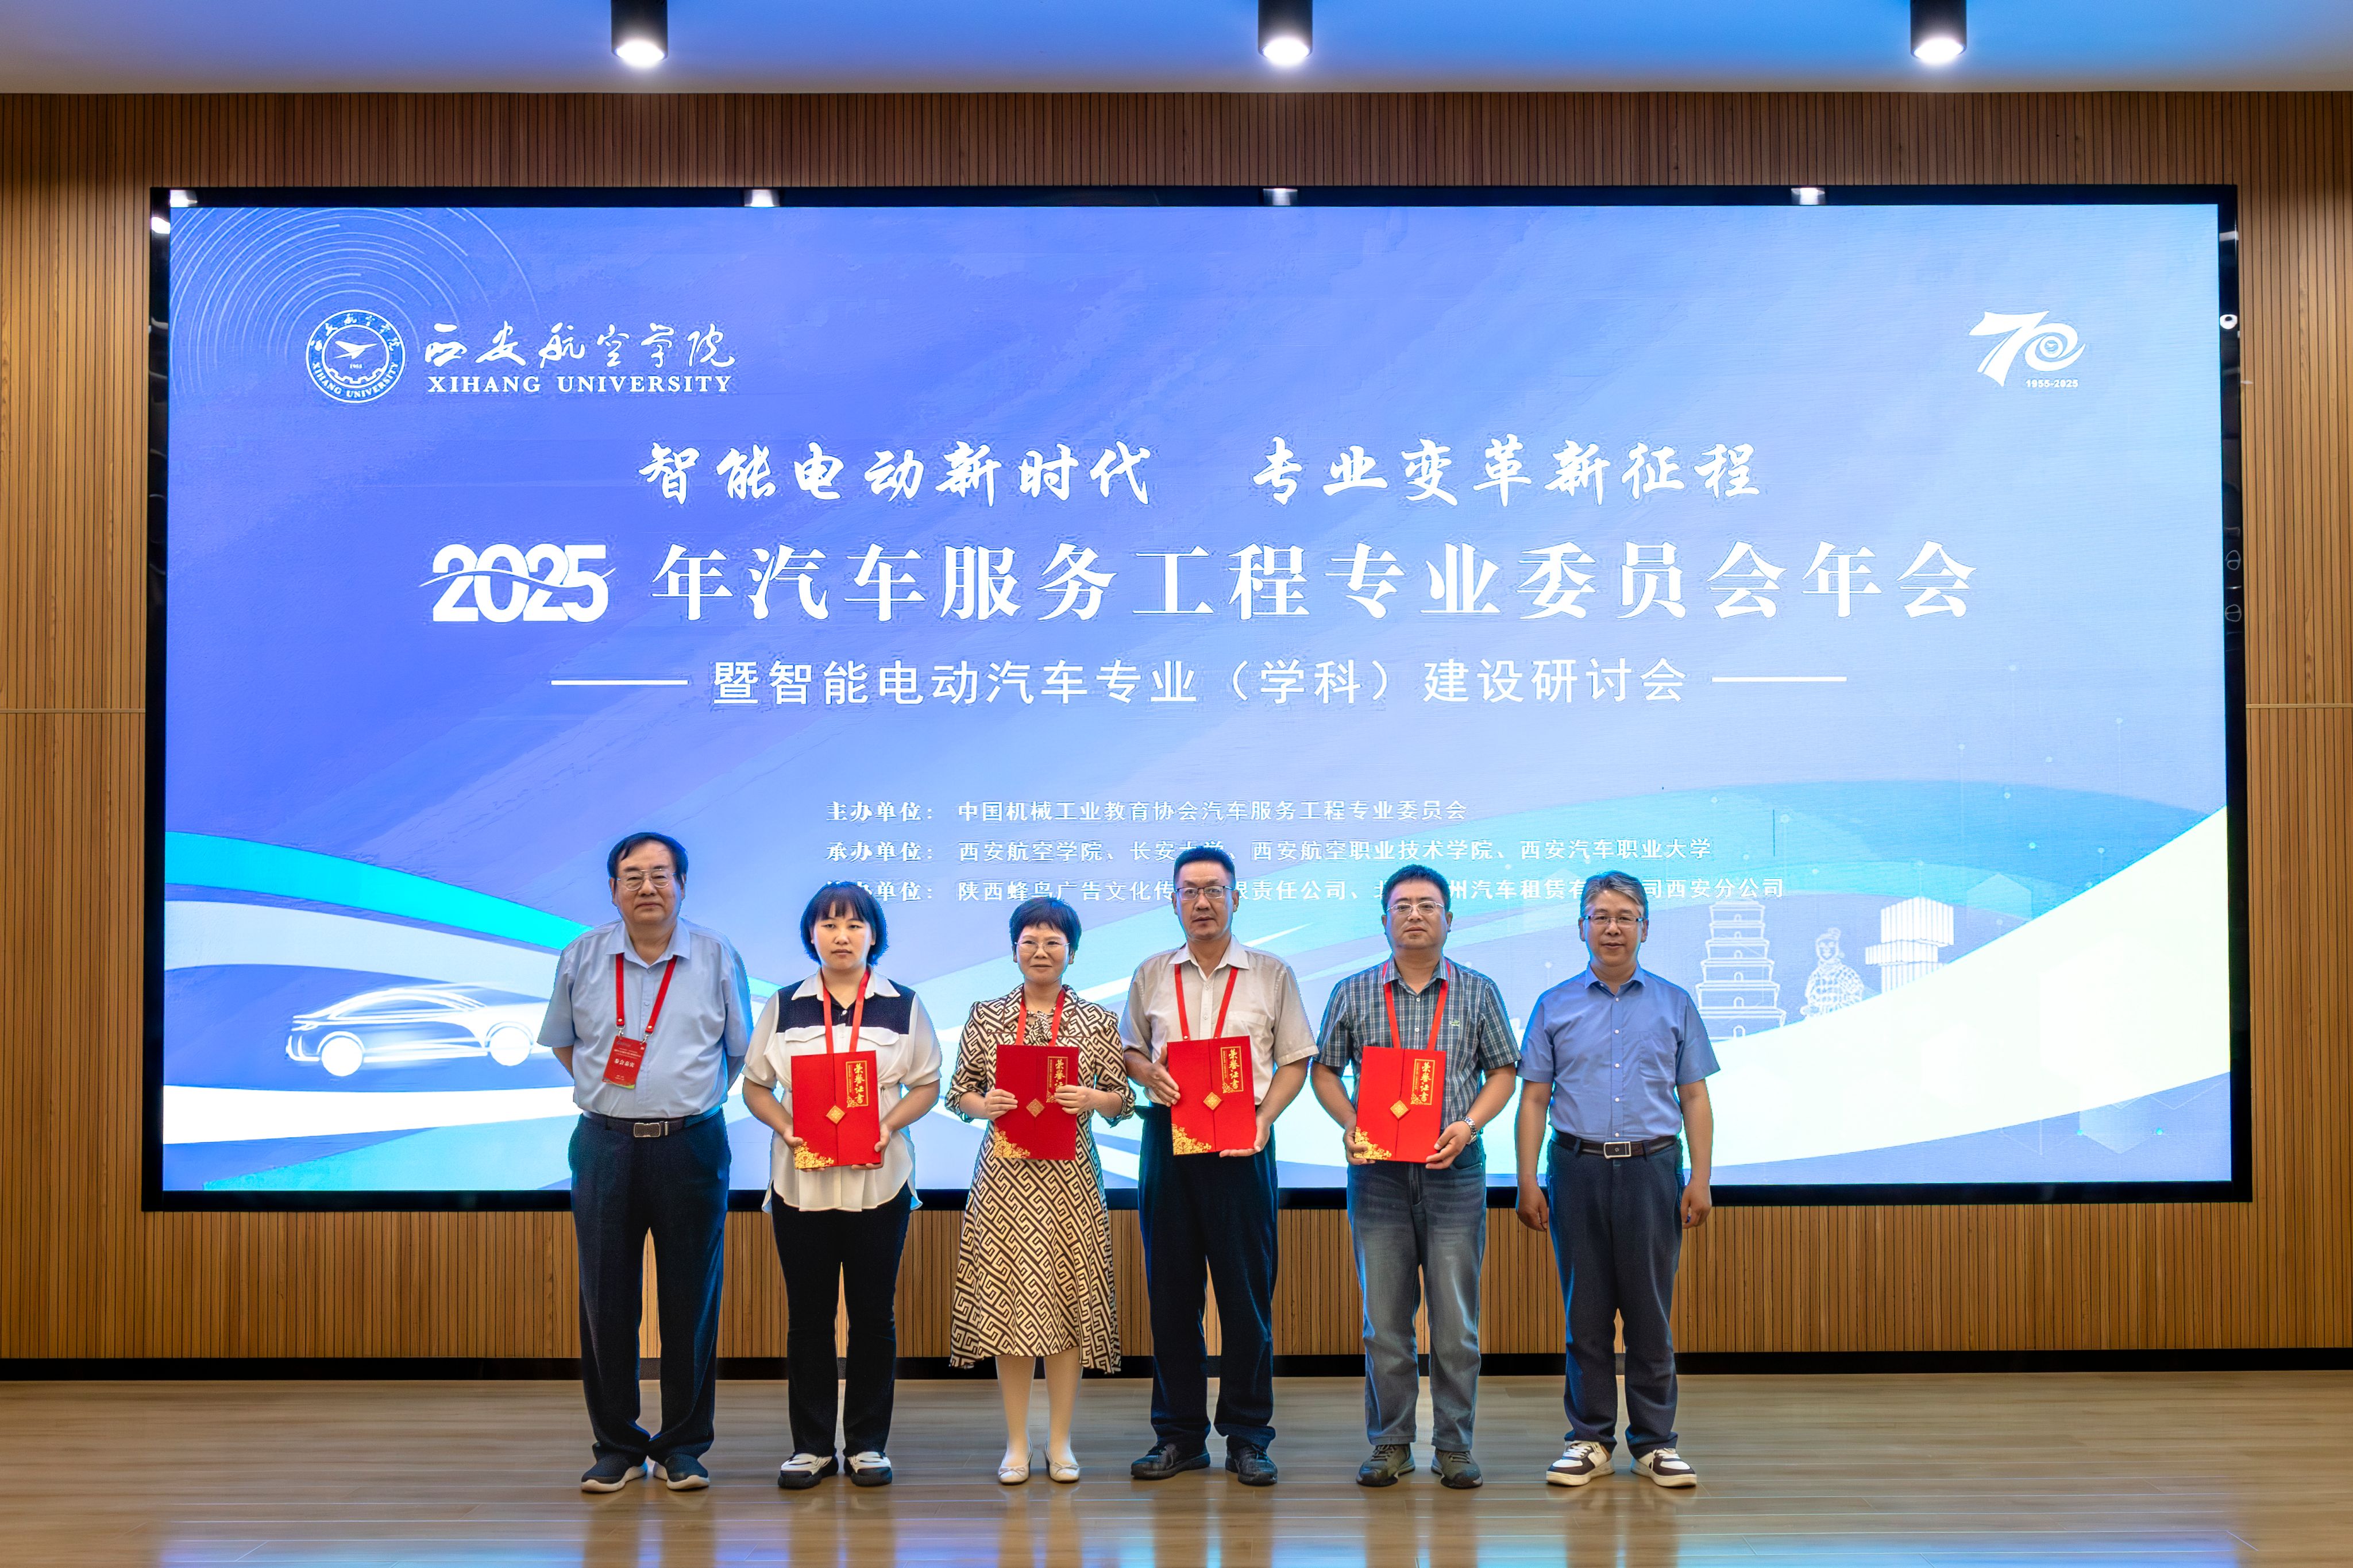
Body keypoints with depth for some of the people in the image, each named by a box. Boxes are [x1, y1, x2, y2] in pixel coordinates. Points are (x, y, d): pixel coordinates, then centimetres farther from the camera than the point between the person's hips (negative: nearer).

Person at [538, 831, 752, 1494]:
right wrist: (612, 1091, 11)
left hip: (691, 1146, -1)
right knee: (605, 1299, 3)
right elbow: (562, 1042, 19)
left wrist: (689, 1095, 8)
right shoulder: (582, 957, 6)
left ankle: (684, 1446, 12)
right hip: (604, 1145, 1)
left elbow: (742, 1053, 11)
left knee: (690, 1300, 2)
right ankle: (616, 1445, 14)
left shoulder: (717, 957, 2)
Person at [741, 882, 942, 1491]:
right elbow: (755, 1086, 9)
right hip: (800, 1181, 1)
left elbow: (927, 1084, 5)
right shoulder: (784, 1008, 7)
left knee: (873, 1313, 3)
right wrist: (785, 1126, -10)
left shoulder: (904, 1006, 5)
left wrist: (890, 1124, -12)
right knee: (807, 1313, 4)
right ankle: (811, 1445, 12)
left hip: (878, 1179, -1)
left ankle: (868, 1442, 13)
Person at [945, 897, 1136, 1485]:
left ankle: (1060, 1442, 12)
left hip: (1070, 1174, 0)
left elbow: (1122, 1100, 6)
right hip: (1005, 1172, 0)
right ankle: (1016, 1443, 10)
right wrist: (982, 1105, -11)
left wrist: (1094, 1098, -14)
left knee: (1069, 1301, 1)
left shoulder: (1097, 1020, 6)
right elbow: (958, 1091, 10)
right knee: (1007, 1302, 0)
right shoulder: (986, 1016, 7)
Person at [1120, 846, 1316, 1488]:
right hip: (1167, 1138, 2)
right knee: (1171, 1288, 5)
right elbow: (1129, 1048, 18)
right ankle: (1179, 1434, 14)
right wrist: (1149, 1074, -4)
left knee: (1247, 1289, -2)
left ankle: (1247, 1436, 8)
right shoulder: (1151, 976, 11)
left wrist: (1264, 1119, -9)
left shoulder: (1272, 974, 5)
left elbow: (1295, 1060, 5)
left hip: (1242, 1144, -2)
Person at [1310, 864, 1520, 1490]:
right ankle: (1390, 1444, 14)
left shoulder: (1477, 992, 6)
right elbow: (1325, 1069, 11)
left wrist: (1469, 1125, -9)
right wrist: (1350, 1126, -6)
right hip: (1377, 1171, 1)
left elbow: (1502, 1071, 8)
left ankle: (1455, 1445, 11)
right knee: (1384, 1316, 4)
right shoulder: (1353, 993, 6)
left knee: (1456, 1317, 1)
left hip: (1454, 1170, 0)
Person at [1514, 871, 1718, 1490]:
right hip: (1577, 1169, 0)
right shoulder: (1555, 1007, 8)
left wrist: (1700, 1179, -2)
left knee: (1650, 1312, 2)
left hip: (1652, 1169, 0)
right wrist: (1527, 1182, -1)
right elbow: (1534, 1098, 6)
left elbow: (1694, 1097, 8)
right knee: (1586, 1313, 4)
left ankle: (1655, 1441, 11)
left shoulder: (1674, 1004, 9)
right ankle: (1590, 1438, 13)